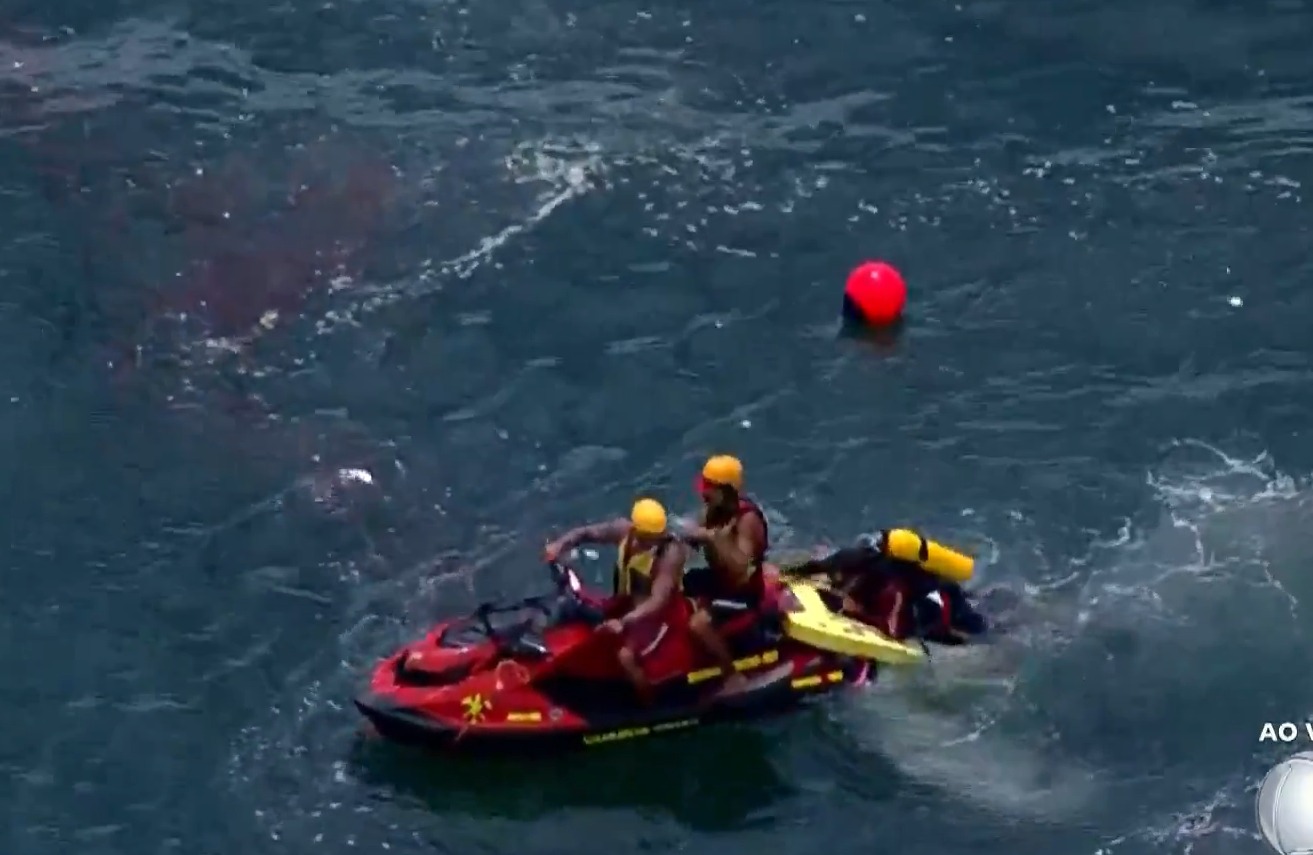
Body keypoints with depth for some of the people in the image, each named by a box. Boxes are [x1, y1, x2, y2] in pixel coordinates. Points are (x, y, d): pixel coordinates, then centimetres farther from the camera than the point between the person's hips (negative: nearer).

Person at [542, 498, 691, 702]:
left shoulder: (671, 553, -31)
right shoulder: (625, 530, -15)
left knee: (627, 656, -24)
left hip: (661, 614, -7)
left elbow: (657, 602, -36)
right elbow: (586, 532, -2)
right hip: (628, 603, 7)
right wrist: (559, 545, -22)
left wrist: (624, 622, -48)